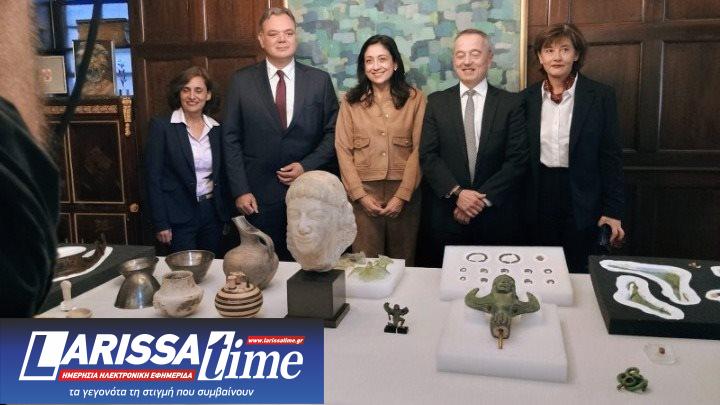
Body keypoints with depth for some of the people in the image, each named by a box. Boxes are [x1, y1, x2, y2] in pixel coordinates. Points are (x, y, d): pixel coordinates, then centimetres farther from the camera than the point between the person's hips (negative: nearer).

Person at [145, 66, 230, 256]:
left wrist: (226, 215, 8)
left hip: (213, 213, 4)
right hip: (179, 217, -4)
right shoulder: (161, 126, -6)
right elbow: (153, 178, -8)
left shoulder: (217, 128, 6)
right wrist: (161, 224, -11)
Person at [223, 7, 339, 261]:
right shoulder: (241, 81, 1)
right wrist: (240, 190, -6)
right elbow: (231, 139, 0)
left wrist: (307, 166, -10)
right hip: (258, 195, 0)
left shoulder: (320, 80, 2)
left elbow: (332, 132, 4)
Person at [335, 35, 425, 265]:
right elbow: (343, 151, 2)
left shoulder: (414, 99, 3)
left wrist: (402, 195, -9)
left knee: (402, 262, 9)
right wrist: (360, 194, -7)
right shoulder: (351, 101, 5)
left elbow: (418, 149, -1)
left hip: (404, 194, 0)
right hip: (363, 194, 0)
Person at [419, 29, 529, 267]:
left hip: (497, 217, 0)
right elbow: (428, 156, -1)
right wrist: (457, 193, -14)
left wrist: (482, 198, -12)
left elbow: (517, 160, -5)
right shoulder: (437, 102, 5)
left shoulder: (511, 104, 1)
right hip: (447, 215, 1)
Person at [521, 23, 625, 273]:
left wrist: (613, 210, -6)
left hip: (581, 199, -2)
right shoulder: (527, 98, 4)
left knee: (576, 271, 7)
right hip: (540, 196, 2)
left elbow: (611, 156, -3)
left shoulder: (600, 96, -4)